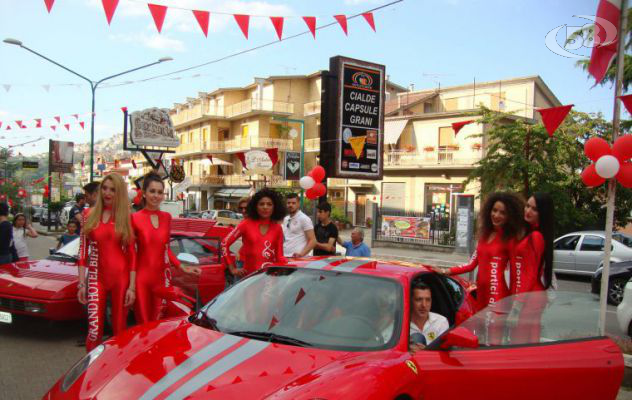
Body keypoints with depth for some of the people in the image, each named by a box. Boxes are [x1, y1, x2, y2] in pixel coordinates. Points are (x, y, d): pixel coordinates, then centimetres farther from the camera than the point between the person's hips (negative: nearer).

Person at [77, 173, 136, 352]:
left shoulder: (126, 218, 2)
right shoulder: (90, 215, 5)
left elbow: (132, 254, 1)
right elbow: (83, 252, 6)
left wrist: (132, 287, -4)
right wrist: (81, 284, 1)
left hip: (121, 278, 0)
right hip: (96, 278, 0)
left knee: (119, 329, 8)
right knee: (94, 330, -3)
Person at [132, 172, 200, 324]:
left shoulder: (167, 217, 7)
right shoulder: (134, 218, -6)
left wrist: (182, 267, 7)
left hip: (162, 276, 3)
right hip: (141, 277, -3)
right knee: (143, 324, 5)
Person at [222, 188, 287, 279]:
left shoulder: (277, 228, 6)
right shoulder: (247, 224, 0)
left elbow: (279, 256, 8)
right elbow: (225, 243, 1)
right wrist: (232, 269, -2)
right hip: (249, 275, -1)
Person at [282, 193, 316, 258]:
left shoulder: (304, 219, -6)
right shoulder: (285, 219, 15)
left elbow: (313, 241, -9)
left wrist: (301, 254, -21)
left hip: (296, 258, -7)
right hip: (284, 257, 7)